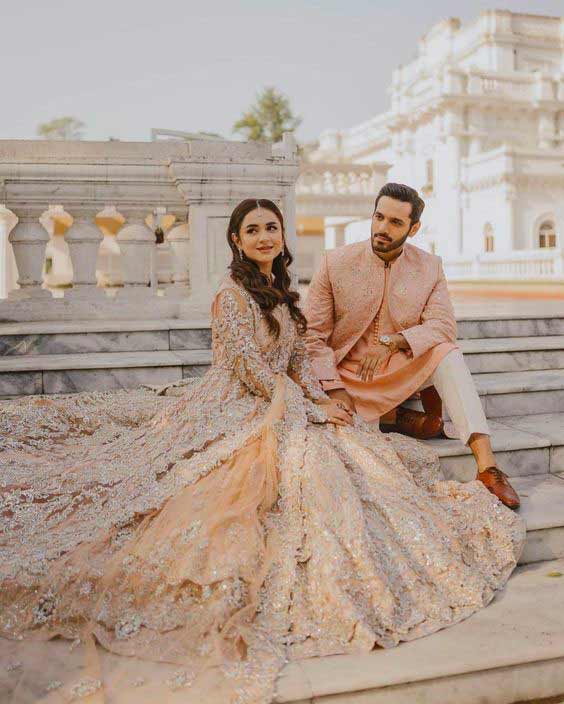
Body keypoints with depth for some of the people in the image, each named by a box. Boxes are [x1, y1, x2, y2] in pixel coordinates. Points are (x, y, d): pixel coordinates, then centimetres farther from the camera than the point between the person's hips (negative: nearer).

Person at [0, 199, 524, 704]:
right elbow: (253, 370, -17)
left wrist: (323, 400, -1)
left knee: (361, 449, -1)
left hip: (279, 408, 9)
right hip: (237, 413, -9)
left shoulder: (279, 293, 14)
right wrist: (313, 412, -13)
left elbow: (297, 363, 17)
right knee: (314, 453, -28)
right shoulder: (233, 292, -12)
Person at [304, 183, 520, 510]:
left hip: (401, 371, 1)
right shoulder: (336, 262, -5)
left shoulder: (430, 267, 0)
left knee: (447, 354, -28)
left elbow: (444, 326, -9)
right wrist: (334, 390, -18)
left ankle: (486, 466, -32)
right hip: (347, 373, -1)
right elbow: (314, 333, -7)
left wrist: (393, 343, -26)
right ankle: (399, 418, -3)